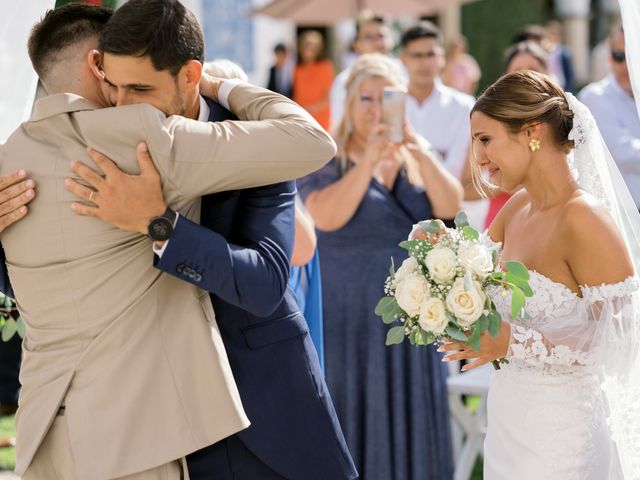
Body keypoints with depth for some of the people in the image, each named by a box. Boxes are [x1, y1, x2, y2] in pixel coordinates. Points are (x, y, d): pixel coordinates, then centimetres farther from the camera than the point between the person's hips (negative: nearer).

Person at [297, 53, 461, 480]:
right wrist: (370, 160, -27)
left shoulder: (417, 162, 10)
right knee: (355, 424, -2)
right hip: (349, 322, -3)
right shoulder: (326, 160, -1)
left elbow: (449, 207, -8)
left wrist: (422, 154, -23)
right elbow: (327, 217, -19)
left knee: (410, 426, 5)